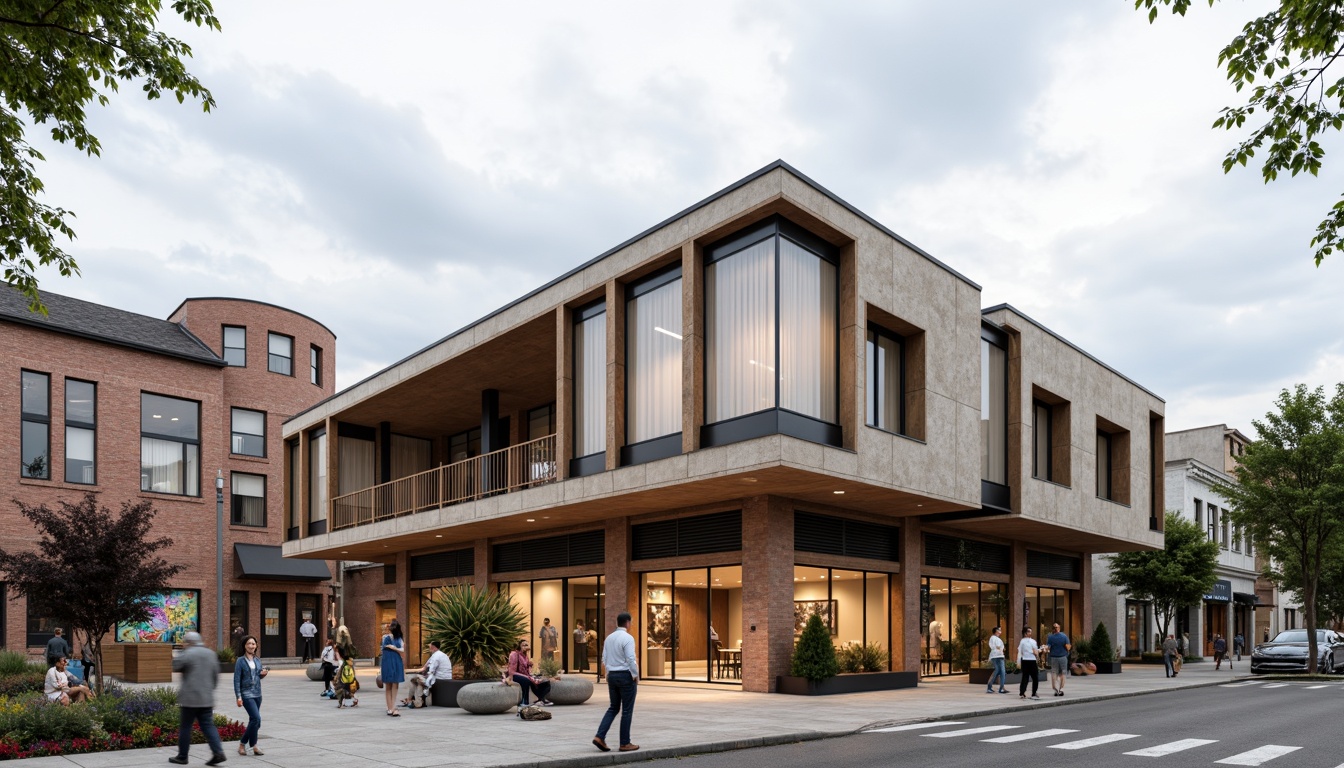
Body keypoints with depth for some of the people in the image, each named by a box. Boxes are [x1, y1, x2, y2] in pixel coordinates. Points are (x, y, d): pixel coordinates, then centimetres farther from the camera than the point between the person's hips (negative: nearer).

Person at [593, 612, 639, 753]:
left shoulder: (609, 638, 8)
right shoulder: (628, 638, -15)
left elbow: (604, 659, 10)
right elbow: (631, 660, -19)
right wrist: (636, 676, -8)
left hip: (612, 676, 7)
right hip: (626, 676, -7)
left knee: (614, 708, 16)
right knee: (627, 710, 4)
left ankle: (600, 737, 3)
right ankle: (625, 743, 10)